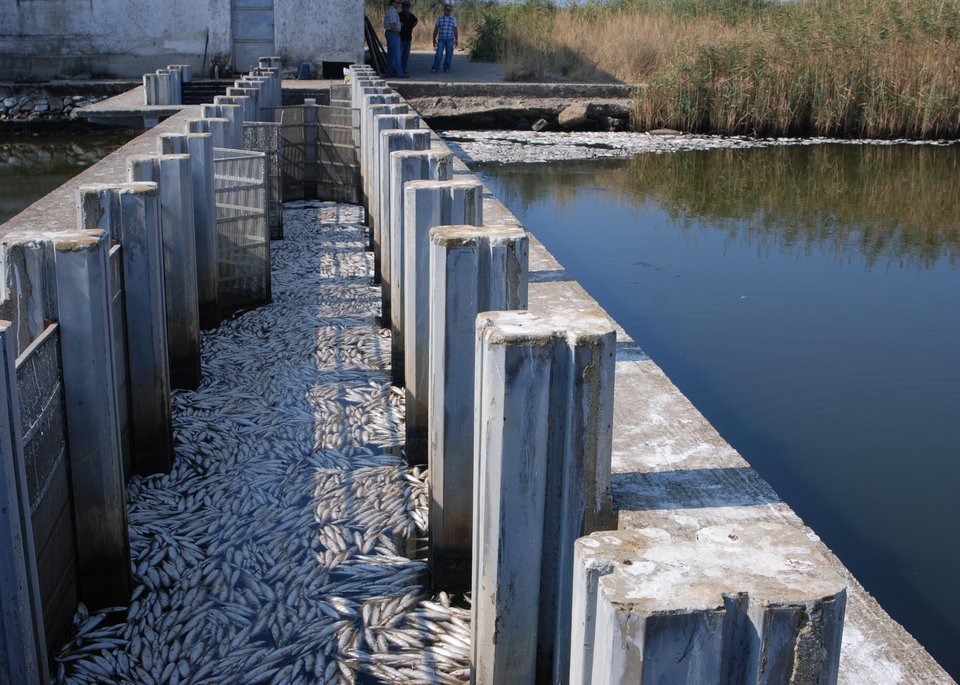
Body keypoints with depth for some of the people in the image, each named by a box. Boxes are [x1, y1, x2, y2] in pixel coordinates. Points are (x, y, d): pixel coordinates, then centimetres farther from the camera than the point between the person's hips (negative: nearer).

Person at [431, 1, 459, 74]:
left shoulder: (453, 19, 7)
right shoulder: (439, 18, 7)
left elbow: (455, 30, 6)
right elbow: (436, 30, 9)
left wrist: (456, 40, -1)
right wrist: (434, 40, 7)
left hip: (450, 39, 1)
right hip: (441, 39, -1)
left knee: (449, 54, -1)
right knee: (438, 54, -9)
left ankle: (446, 68, 8)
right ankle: (435, 68, -9)